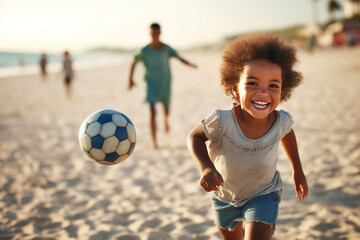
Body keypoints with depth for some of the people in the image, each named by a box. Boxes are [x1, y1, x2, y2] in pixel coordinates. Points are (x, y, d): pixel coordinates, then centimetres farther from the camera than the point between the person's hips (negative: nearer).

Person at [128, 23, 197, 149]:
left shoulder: (166, 48, -4)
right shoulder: (145, 51, -11)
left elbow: (179, 58, -7)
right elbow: (134, 62, 1)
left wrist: (191, 64, -25)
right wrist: (130, 79, -3)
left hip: (165, 84, 3)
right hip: (152, 85, -3)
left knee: (166, 110, 19)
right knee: (152, 112, -18)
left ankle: (165, 120, 57)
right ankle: (154, 142, -13)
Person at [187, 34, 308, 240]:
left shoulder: (281, 121, -27)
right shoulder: (222, 121, -36)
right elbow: (195, 137, -16)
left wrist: (298, 171, 9)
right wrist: (206, 167, -34)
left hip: (263, 195, 0)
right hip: (224, 196, 1)